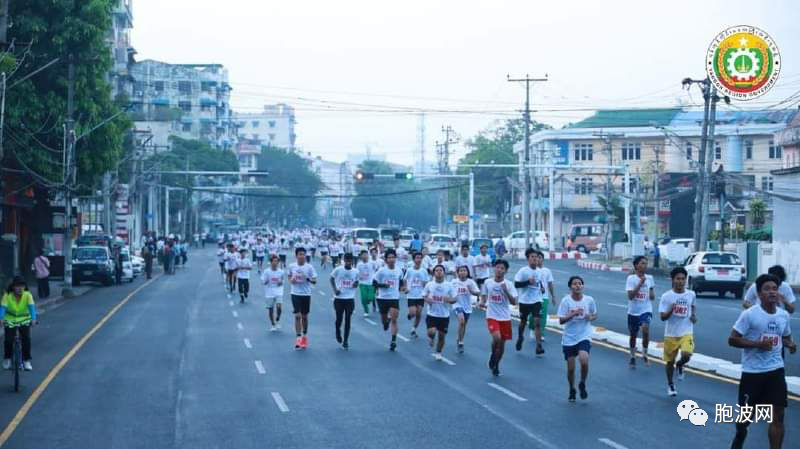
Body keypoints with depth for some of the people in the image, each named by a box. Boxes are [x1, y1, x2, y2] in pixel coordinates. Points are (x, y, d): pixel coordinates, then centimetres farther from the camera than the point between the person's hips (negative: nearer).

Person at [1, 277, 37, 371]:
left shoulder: (27, 295, -20)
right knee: (8, 340, -12)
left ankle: (26, 361, 1)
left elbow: (32, 307, -31)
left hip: (24, 320, 0)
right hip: (10, 320, 0)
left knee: (26, 338, -14)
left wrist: (33, 319, -47)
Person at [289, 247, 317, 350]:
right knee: (297, 316, -9)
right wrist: (291, 280, -6)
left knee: (304, 316, 11)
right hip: (295, 294, 0)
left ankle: (305, 336, 29)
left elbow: (314, 281, -5)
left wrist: (308, 279, -25)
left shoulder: (309, 267, -6)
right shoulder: (292, 266, -2)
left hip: (306, 294, 0)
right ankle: (298, 338, -9)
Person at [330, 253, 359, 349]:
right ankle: (338, 332, 37)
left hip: (350, 299, 1)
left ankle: (345, 341, 6)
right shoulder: (338, 270, -6)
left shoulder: (355, 272, 1)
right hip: (339, 298, -1)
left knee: (347, 320, -1)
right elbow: (332, 279, 8)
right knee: (339, 318, 4)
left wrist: (356, 284, -9)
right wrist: (334, 289, -6)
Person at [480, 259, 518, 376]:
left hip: (505, 318, 1)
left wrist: (506, 291, -22)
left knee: (502, 343, 8)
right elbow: (484, 295, 13)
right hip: (492, 316, -1)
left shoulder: (508, 284, -6)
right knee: (497, 338, -24)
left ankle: (496, 366, 30)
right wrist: (482, 302, -9)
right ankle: (493, 357, 6)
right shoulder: (488, 282, -2)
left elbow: (514, 302, -10)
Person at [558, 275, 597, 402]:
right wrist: (573, 314, -25)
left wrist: (590, 317, -11)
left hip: (584, 337, 0)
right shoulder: (566, 301, -8)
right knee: (571, 368, 4)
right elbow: (561, 320, -10)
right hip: (569, 339, 0)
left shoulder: (589, 300, -3)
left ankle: (582, 385, 3)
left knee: (584, 360, -24)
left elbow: (595, 315, 11)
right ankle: (572, 390, 30)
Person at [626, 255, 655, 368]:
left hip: (646, 311, 1)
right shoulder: (631, 278, -9)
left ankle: (644, 354, -6)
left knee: (645, 329, -25)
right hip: (633, 312, -1)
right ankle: (633, 357, 32)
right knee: (633, 335, 12)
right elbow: (630, 296, -20)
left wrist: (652, 294, -11)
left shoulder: (649, 278, 2)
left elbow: (652, 297, 13)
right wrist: (640, 283, -25)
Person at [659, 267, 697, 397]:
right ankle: (670, 385, 32)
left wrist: (694, 315, 5)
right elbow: (662, 317, -10)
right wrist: (671, 310, -28)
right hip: (671, 334, -1)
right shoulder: (666, 296, -9)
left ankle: (679, 365, 15)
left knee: (686, 355, -22)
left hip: (686, 333, 1)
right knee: (670, 361, 9)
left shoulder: (691, 294, 0)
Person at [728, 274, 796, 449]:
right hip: (753, 371, -4)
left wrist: (790, 344, -2)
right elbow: (732, 339, -13)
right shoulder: (749, 314, -13)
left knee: (778, 415, -3)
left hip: (776, 370, 4)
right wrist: (758, 344, -22)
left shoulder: (784, 315, 5)